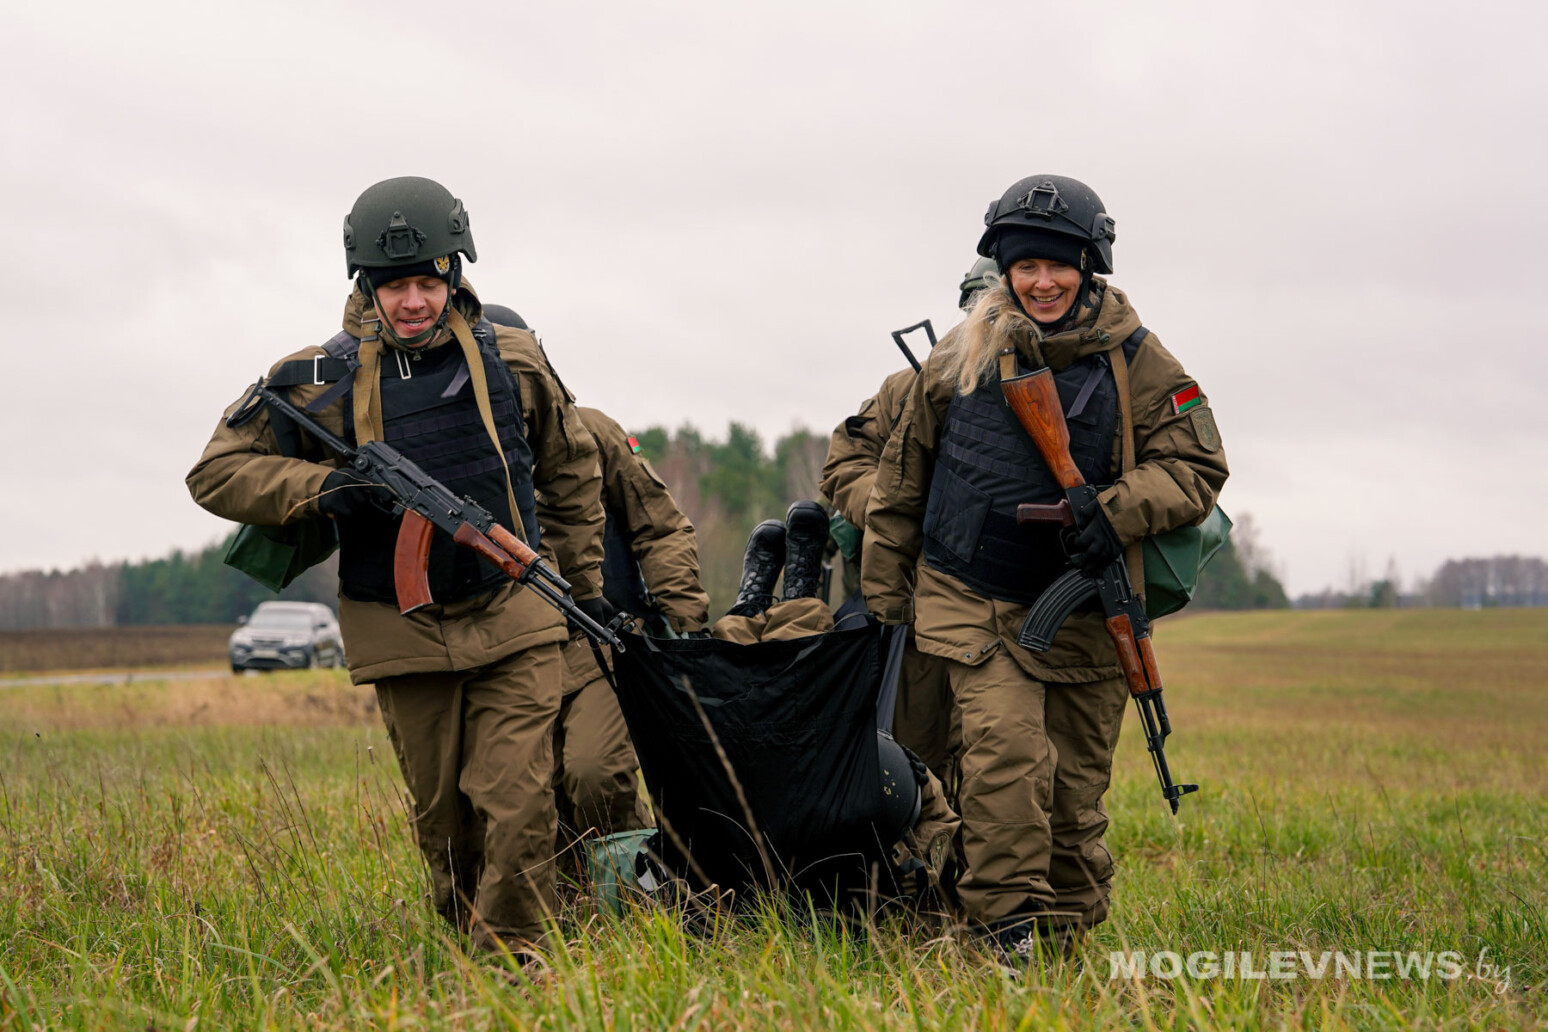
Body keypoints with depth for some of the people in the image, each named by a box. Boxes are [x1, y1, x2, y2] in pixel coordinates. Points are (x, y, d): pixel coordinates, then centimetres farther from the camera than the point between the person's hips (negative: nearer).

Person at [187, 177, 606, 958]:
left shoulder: (510, 360, -1)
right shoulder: (320, 381, -6)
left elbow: (571, 468, 15)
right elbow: (215, 472, -2)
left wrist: (583, 583, 18)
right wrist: (321, 488, -18)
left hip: (514, 621, 0)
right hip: (405, 631, 0)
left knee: (518, 801, -11)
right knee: (441, 814, 9)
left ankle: (514, 959, -2)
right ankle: (466, 947, 28)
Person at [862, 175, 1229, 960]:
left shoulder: (1137, 364, 0)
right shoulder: (962, 357, 2)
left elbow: (1197, 466, -2)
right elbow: (902, 477, 12)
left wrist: (1117, 514, -21)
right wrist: (883, 594, 14)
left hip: (1081, 611, 1)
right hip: (974, 600, -1)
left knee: (1076, 783, 7)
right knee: (1004, 752, -19)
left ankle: (1066, 934, 22)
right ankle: (1007, 926, -14)